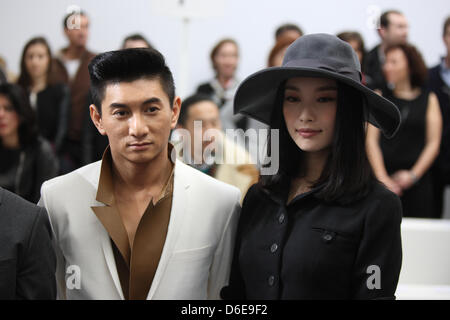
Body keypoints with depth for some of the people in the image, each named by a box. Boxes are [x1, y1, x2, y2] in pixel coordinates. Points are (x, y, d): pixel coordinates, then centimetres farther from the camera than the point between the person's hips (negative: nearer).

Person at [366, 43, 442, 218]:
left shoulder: (429, 99, 8)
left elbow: (433, 143, 4)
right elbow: (371, 140, 2)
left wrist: (413, 174, -5)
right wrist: (382, 178, -8)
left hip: (418, 179, 0)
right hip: (384, 172, 0)